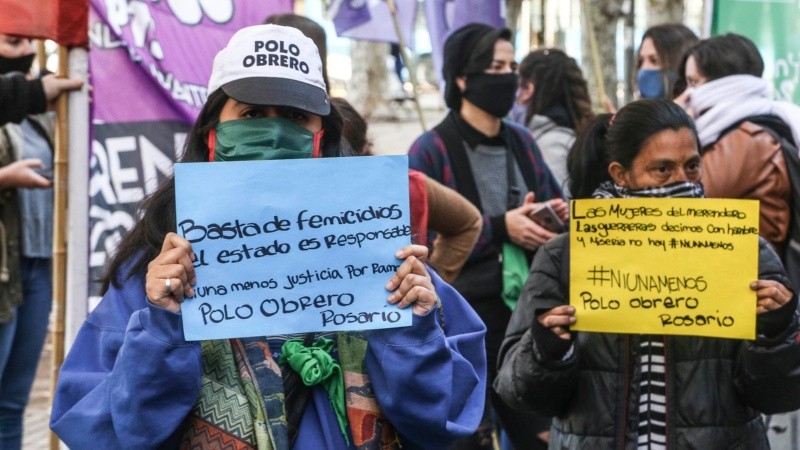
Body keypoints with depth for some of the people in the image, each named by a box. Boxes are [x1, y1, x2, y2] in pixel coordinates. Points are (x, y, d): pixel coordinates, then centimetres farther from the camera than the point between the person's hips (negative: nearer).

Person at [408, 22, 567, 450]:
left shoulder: (522, 142, 10)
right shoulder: (430, 151, -9)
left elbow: (555, 203, 21)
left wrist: (559, 214, -2)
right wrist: (499, 228, -20)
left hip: (526, 310, 6)